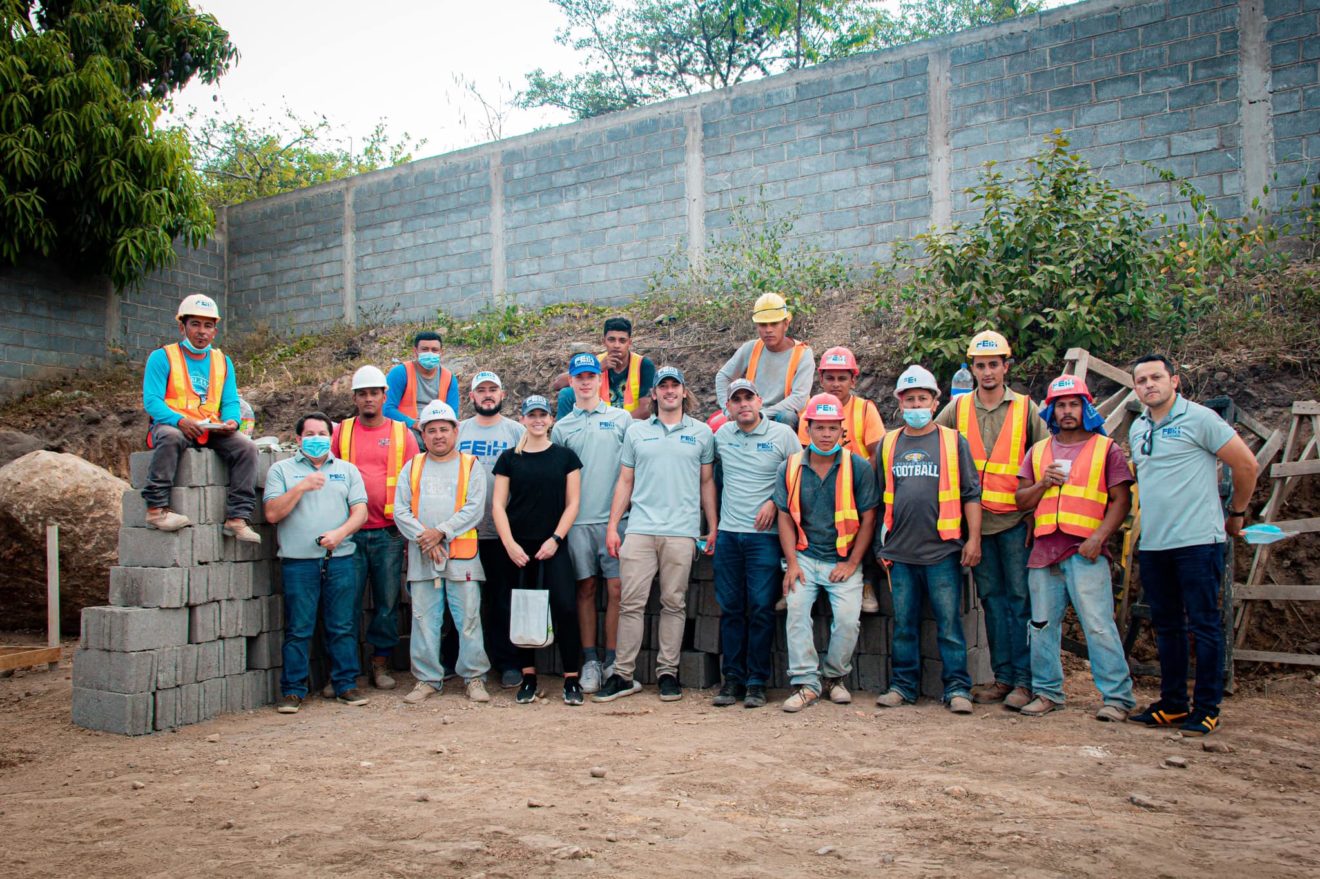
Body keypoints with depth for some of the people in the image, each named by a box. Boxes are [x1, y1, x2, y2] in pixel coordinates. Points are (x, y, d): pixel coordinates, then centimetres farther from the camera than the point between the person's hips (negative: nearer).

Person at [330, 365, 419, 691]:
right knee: (348, 601, 1)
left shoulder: (402, 433, 7)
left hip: (389, 533, 0)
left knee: (387, 601, 6)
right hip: (349, 532, 0)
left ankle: (380, 664, 17)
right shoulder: (341, 432, 8)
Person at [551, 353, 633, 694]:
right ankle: (590, 660, 13)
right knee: (586, 589, 6)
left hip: (615, 517, -1)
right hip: (578, 520, 1)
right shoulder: (561, 428, 11)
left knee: (616, 589, -2)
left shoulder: (622, 419, 8)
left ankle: (612, 660, 7)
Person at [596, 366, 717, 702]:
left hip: (682, 532, -1)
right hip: (639, 529, 1)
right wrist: (612, 526, 5)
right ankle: (623, 674, 5)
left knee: (674, 604, 4)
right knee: (631, 603, -1)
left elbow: (707, 483, 13)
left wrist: (713, 528, 7)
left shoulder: (702, 433, 11)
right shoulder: (636, 432, 13)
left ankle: (668, 672, 13)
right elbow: (625, 482, 13)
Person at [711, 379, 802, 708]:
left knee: (761, 608, -3)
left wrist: (774, 502, -8)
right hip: (728, 533, 3)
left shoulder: (783, 434, -1)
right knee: (730, 608, 6)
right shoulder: (721, 435, 10)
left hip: (764, 534, -3)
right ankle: (732, 678, 14)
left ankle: (757, 681, 6)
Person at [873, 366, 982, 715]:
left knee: (949, 622, 0)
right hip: (900, 551, 3)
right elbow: (878, 497, 17)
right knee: (904, 624, 9)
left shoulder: (953, 442, 5)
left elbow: (971, 494, 4)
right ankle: (903, 685, 18)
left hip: (942, 551, -3)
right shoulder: (888, 444, 12)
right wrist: (881, 542, 13)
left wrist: (974, 539, -3)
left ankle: (957, 688, 8)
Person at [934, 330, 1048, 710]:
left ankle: (1024, 680, 3)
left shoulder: (1025, 407, 3)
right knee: (991, 597, 8)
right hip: (976, 518, 3)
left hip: (1015, 518, -3)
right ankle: (1003, 676, 15)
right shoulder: (958, 407, 8)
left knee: (1020, 597, -2)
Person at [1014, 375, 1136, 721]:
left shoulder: (1106, 449, 5)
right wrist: (1042, 484, -5)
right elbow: (1021, 500, 15)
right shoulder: (1038, 451, 17)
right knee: (1042, 625, 8)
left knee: (1099, 625, -8)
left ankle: (1117, 696, 0)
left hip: (1085, 552, -4)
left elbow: (1121, 500, -1)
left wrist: (1099, 538, -13)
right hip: (1044, 550, 5)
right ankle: (1047, 692, 19)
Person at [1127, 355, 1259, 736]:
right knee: (1166, 626, 12)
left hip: (1198, 541, -7)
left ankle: (1207, 709, 7)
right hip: (1152, 544, 7)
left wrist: (1236, 514, 6)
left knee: (1204, 625, -1)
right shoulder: (1137, 429, 13)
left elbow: (1246, 464, -4)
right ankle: (1172, 705, 21)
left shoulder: (1199, 418, -6)